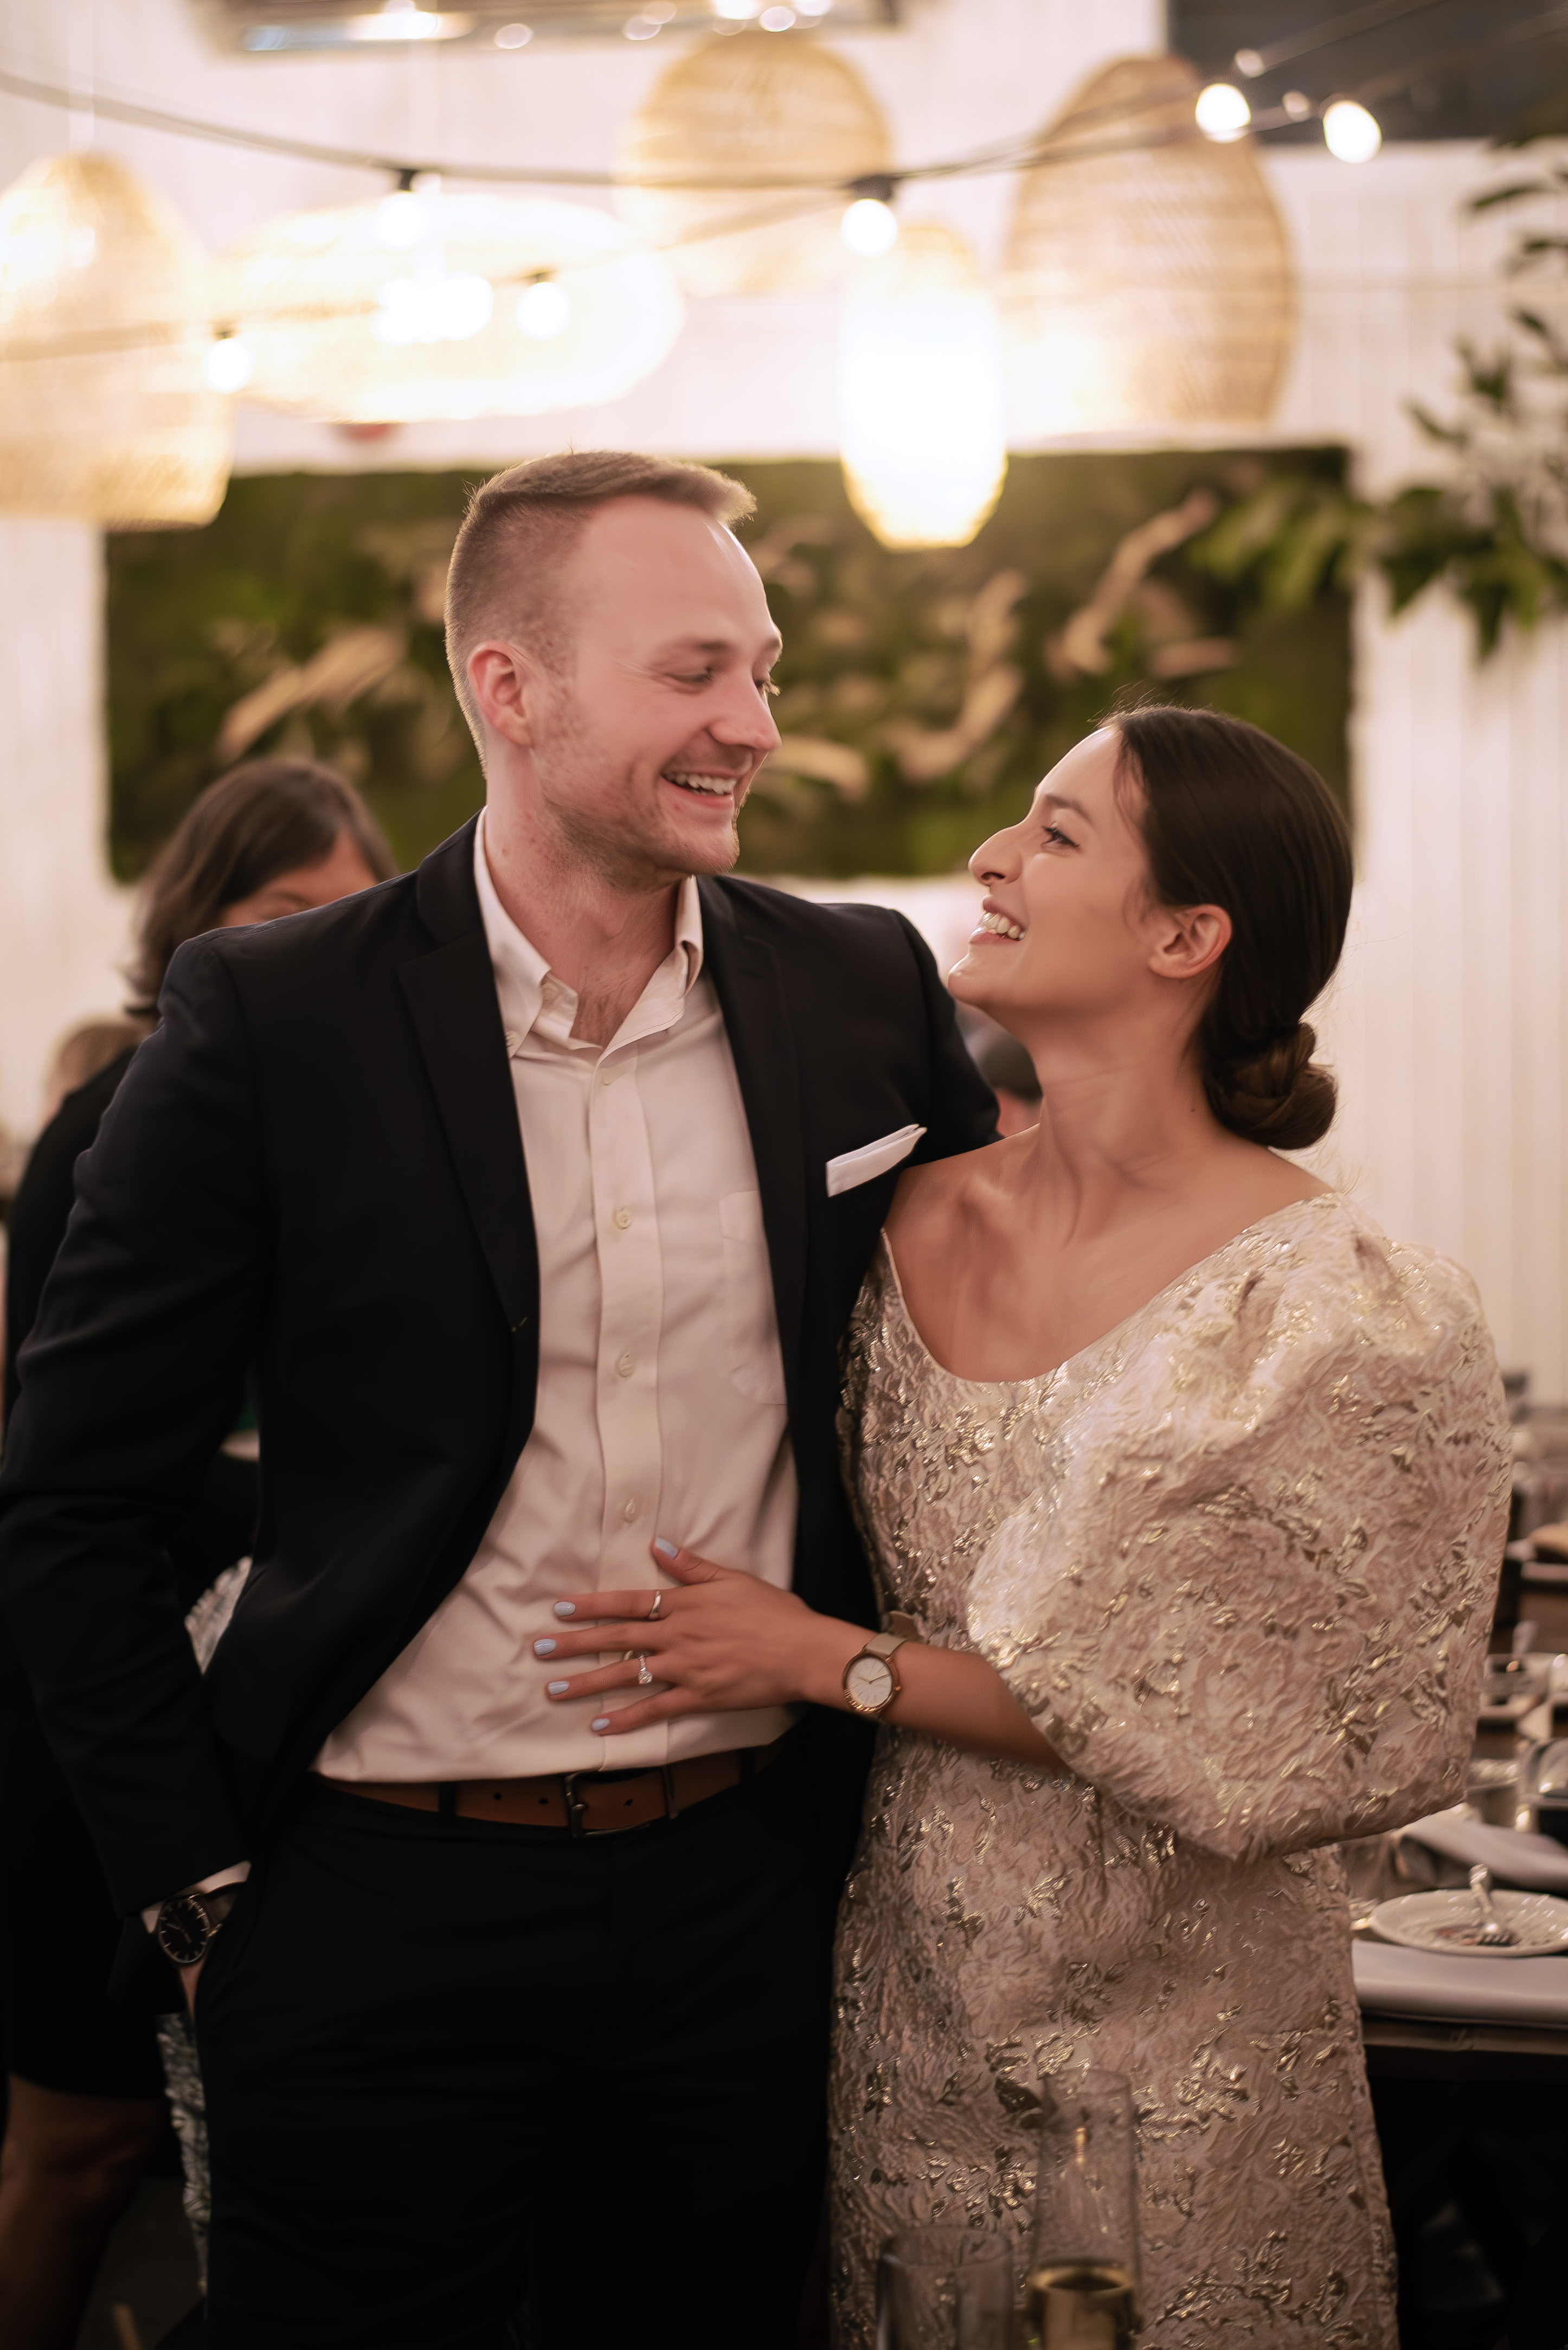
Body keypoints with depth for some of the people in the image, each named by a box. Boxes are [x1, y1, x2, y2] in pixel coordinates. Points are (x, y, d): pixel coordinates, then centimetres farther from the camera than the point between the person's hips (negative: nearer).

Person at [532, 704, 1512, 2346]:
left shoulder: (1352, 1318, -17)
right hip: (902, 2011, 5)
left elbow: (1221, 1734, -16)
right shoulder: (917, 1222, -1)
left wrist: (830, 1661, -14)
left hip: (1176, 2060, -4)